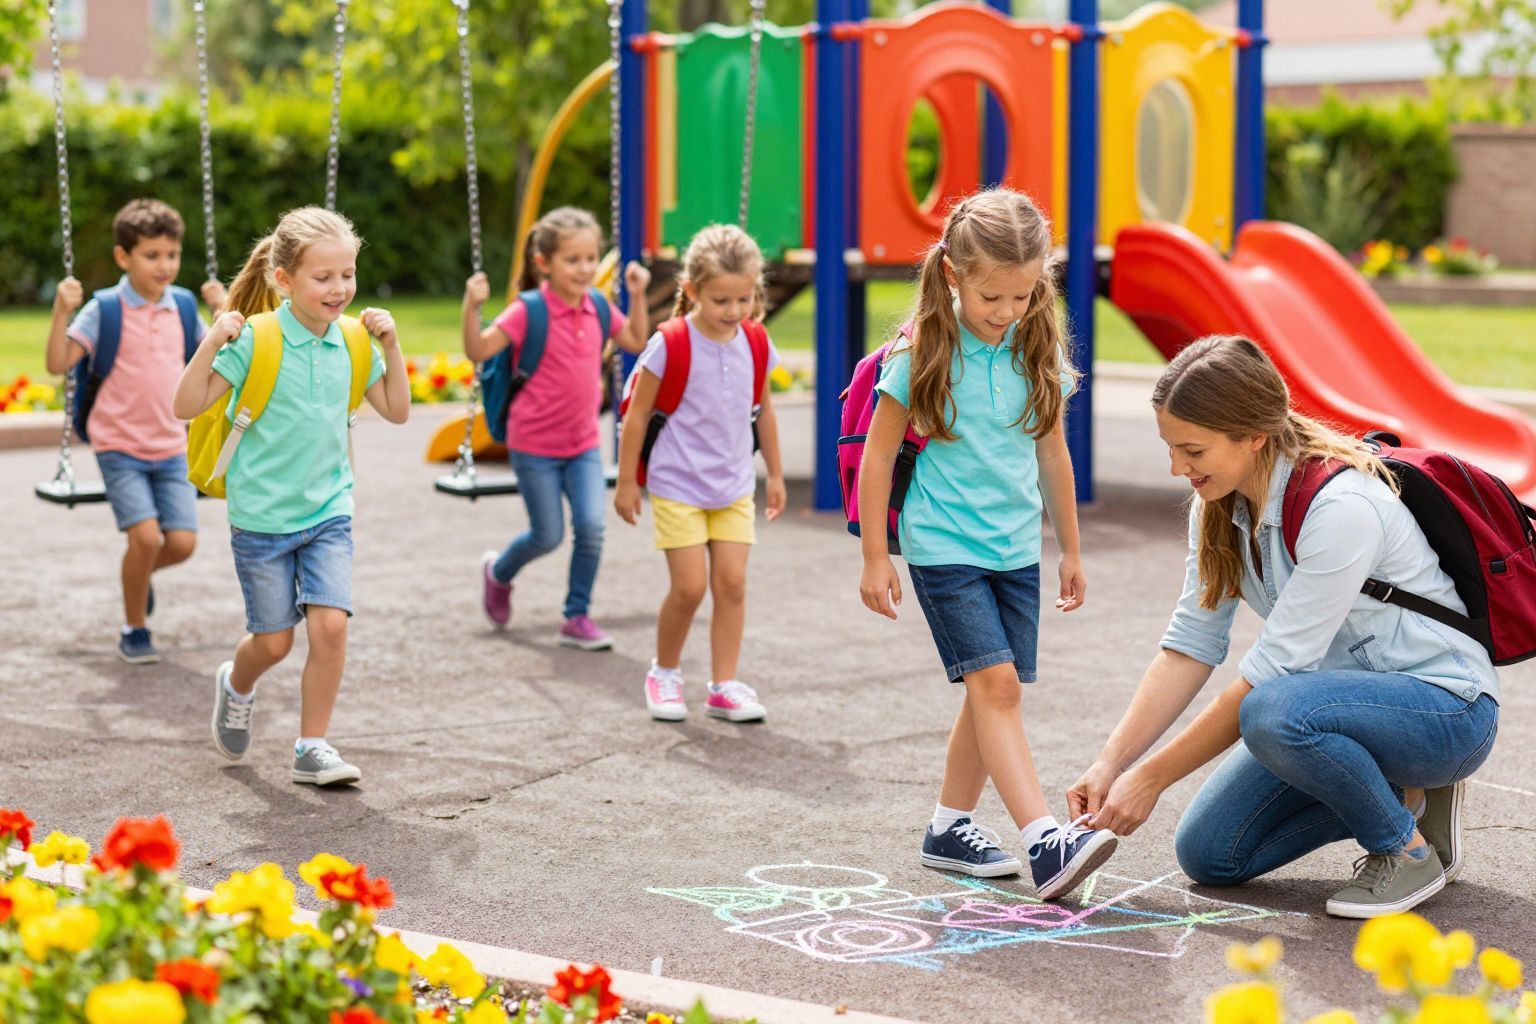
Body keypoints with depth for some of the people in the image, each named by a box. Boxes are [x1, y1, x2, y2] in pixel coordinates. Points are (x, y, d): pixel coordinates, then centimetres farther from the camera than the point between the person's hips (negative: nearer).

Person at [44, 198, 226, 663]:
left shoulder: (183, 307, 6)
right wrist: (62, 311, -21)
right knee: (145, 535, -18)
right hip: (119, 446, -4)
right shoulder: (104, 309, -6)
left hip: (171, 447, 4)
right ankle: (134, 630, 4)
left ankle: (141, 574, 28)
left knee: (182, 542, -8)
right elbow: (58, 364, -10)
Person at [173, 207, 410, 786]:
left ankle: (312, 749, 2)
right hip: (262, 514, -3)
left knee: (331, 624, -12)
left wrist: (390, 346, -2)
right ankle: (236, 687, 42)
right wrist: (212, 343, -28)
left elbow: (397, 410, 10)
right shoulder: (254, 341, -14)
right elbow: (186, 407, -15)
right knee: (274, 641, 7)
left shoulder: (350, 344, 0)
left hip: (328, 510, 3)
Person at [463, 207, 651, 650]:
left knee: (591, 527, -8)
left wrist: (637, 295, 5)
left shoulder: (597, 307, 1)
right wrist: (472, 306, -36)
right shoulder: (528, 312, -16)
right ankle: (498, 573, 36)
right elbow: (477, 350, -22)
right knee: (547, 536, 3)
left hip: (584, 443, 5)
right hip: (534, 445, -5)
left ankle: (577, 618, 7)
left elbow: (636, 343, 16)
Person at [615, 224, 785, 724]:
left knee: (732, 582, 0)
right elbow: (637, 413, -7)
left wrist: (775, 474, 18)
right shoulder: (670, 345, -15)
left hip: (735, 486, 4)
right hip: (678, 485, -4)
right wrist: (626, 482, -4)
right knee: (689, 586, -5)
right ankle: (664, 673, 18)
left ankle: (724, 686, 9)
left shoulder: (756, 344, -1)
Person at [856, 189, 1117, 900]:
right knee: (994, 681, -16)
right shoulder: (924, 352, -11)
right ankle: (1044, 840, -23)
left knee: (991, 693, 9)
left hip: (1016, 548, 5)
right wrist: (875, 557, -4)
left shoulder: (1038, 352, 2)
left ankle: (950, 827, 24)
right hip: (943, 546, -5)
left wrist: (1070, 549, 19)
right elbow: (879, 455, -5)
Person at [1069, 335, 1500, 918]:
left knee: (1274, 715, -37)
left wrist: (1152, 778, -23)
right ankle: (1398, 795, 12)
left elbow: (1269, 673, -28)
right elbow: (1190, 646, -2)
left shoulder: (1341, 508, -29)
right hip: (1342, 696, 8)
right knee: (1208, 854, -3)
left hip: (1447, 711, -8)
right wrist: (1111, 765, -13)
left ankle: (1409, 849, -11)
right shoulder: (1219, 505, -4)